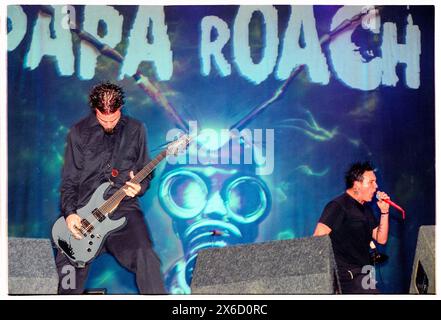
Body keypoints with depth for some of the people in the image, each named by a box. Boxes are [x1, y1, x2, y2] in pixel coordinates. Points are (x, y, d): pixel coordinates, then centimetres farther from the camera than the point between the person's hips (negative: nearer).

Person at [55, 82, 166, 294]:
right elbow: (69, 181, 6)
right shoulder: (79, 133, 6)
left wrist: (139, 187, -8)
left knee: (144, 256, -26)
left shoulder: (135, 130, 8)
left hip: (124, 207, 0)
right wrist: (70, 213, -9)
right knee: (67, 263, -18)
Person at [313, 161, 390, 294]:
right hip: (348, 276, -9)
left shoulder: (366, 209, 18)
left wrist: (384, 212, 5)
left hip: (363, 274, 9)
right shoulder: (338, 206, -10)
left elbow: (381, 239, 16)